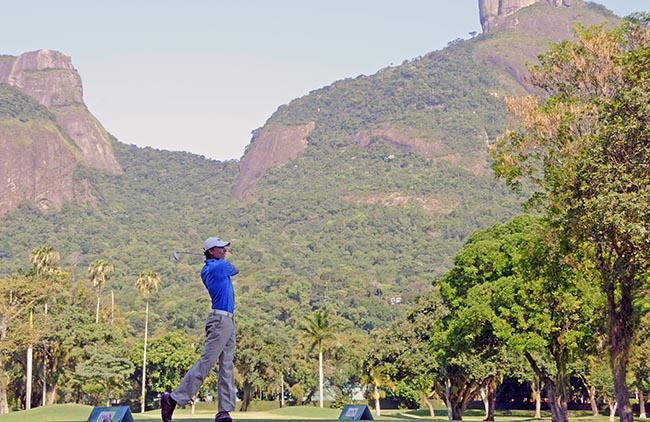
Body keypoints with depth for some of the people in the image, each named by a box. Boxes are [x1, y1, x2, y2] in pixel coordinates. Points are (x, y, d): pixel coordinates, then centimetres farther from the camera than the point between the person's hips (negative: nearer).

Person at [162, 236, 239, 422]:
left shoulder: (206, 271, 15)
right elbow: (236, 271, 13)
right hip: (221, 319, -9)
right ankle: (173, 398, -8)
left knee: (227, 366, 4)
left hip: (228, 321, 9)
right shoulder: (222, 265, -8)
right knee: (205, 362, -10)